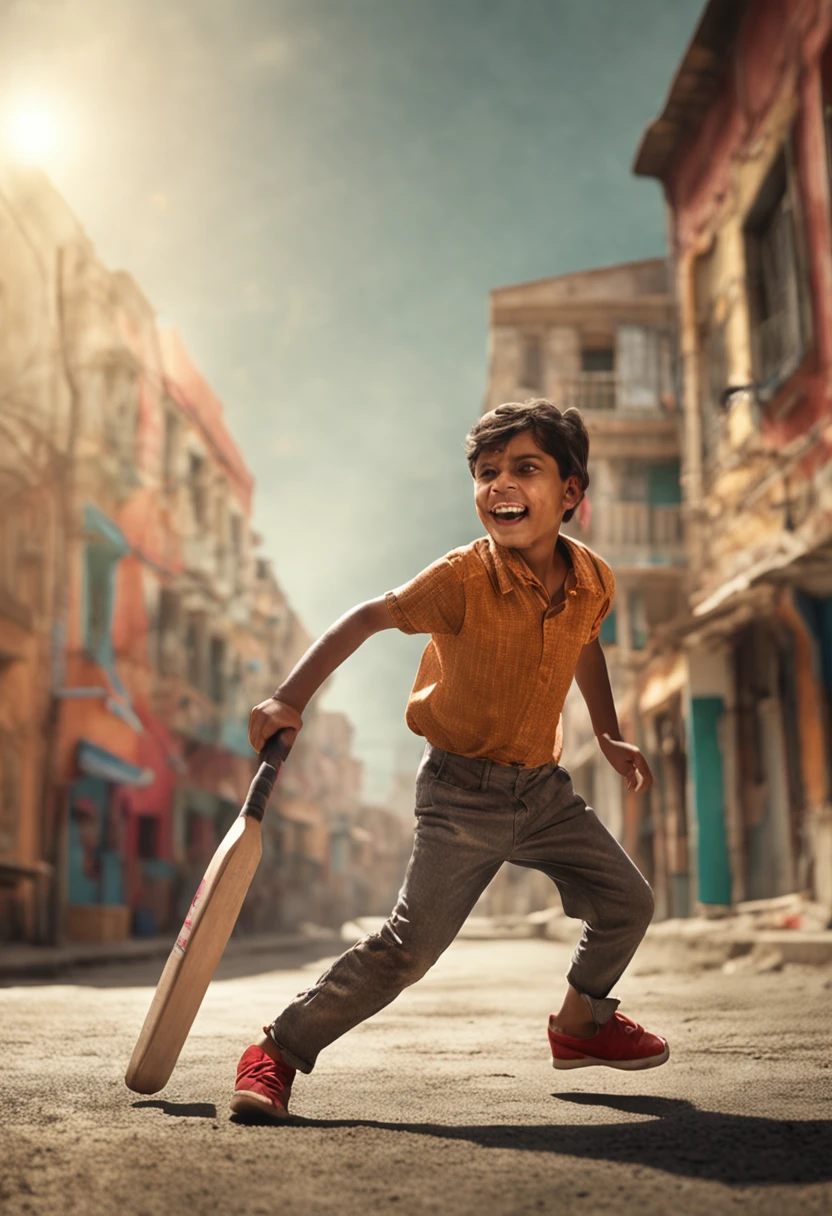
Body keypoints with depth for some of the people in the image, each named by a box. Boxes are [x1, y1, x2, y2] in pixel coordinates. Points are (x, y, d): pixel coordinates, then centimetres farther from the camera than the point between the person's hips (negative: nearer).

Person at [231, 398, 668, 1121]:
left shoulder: (593, 581, -3)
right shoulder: (464, 579, -21)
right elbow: (369, 617, -17)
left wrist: (609, 735, 22)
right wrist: (290, 700, -25)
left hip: (544, 789, 6)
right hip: (462, 791, -6)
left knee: (628, 903, 13)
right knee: (410, 946, -14)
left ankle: (581, 1023, 40)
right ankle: (277, 1053, -1)